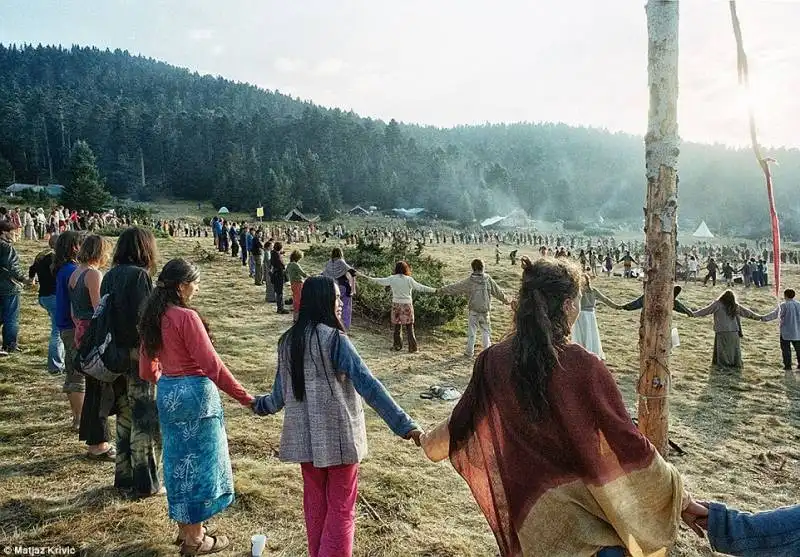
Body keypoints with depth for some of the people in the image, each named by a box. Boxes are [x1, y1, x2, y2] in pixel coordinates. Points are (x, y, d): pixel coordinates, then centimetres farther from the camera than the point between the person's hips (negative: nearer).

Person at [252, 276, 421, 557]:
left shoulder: (288, 341, 2)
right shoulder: (335, 339, -16)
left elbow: (281, 393, 10)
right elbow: (369, 387, -22)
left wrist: (260, 405, 33)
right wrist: (405, 424, -23)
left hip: (305, 436, 6)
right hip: (338, 435, -6)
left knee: (315, 503, 21)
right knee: (340, 508, 9)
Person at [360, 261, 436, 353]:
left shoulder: (392, 279, -3)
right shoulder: (409, 280, -8)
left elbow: (381, 281, 6)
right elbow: (420, 287, -7)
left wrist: (369, 278, 20)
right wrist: (434, 290, -1)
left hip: (396, 304, 2)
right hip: (407, 304, -2)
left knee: (397, 327, 13)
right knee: (409, 327, 3)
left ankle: (398, 346, 20)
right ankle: (412, 347, 4)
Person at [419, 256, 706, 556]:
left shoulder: (494, 361, -9)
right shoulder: (583, 367, -22)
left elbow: (463, 419, 5)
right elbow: (627, 442, -16)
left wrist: (429, 441, 26)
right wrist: (682, 499, -3)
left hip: (528, 510, 6)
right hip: (581, 512, -6)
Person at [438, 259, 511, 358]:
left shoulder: (469, 281, -8)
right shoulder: (488, 279, -5)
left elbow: (455, 287, -3)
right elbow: (498, 292, 5)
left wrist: (440, 290, 7)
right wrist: (507, 300, 20)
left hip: (473, 310, -1)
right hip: (485, 310, 1)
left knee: (471, 331, 8)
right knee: (486, 331, 12)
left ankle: (469, 352, 13)